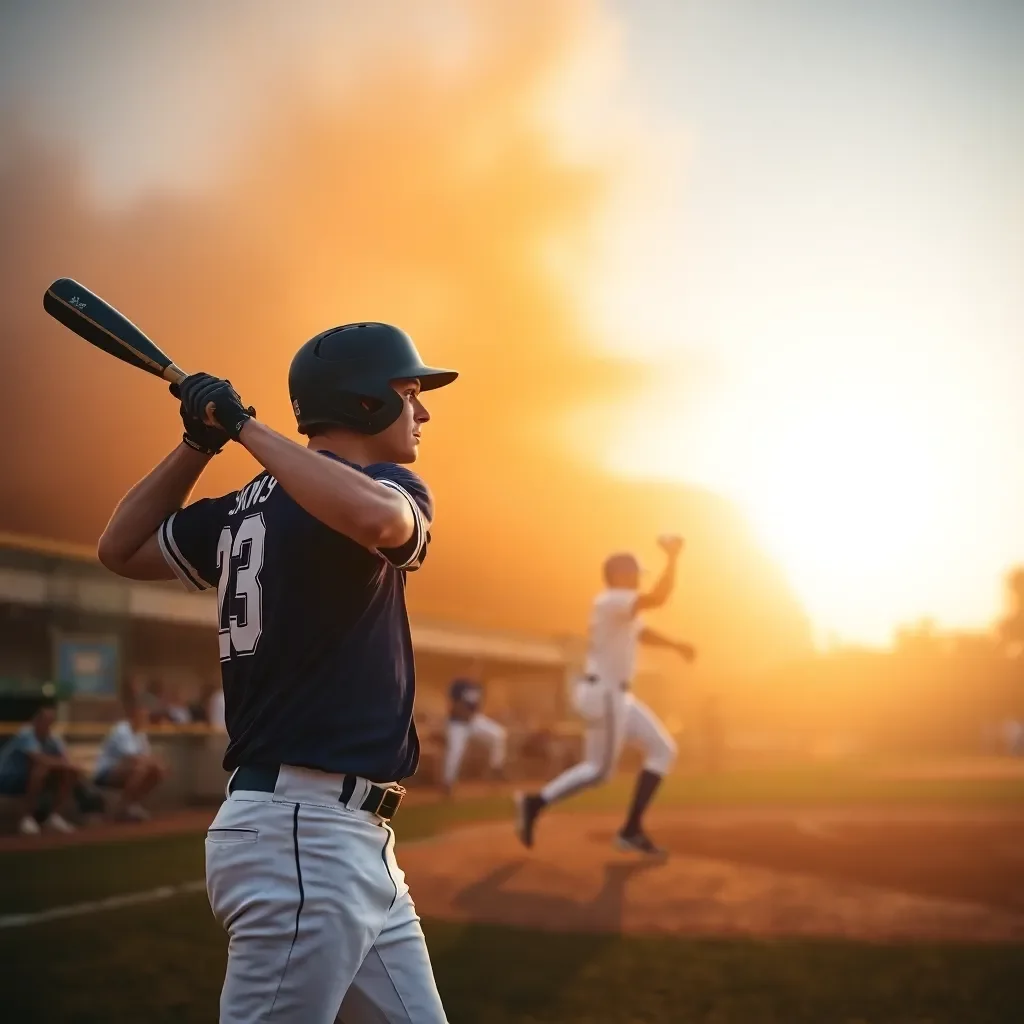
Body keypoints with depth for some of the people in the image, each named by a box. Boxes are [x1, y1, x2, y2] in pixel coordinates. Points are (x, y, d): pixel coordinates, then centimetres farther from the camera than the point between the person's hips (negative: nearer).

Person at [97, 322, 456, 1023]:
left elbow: (123, 550, 22)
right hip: (305, 835, -10)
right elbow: (380, 522, -34)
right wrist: (244, 429, -22)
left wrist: (200, 443, 15)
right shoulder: (389, 489, -10)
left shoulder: (249, 509, 13)